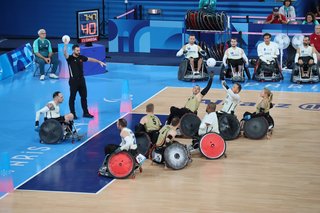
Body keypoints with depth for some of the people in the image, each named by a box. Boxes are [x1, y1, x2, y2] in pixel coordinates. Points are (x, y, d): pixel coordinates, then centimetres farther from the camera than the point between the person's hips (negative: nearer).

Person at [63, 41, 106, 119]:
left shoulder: (81, 57, 5)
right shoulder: (70, 58, -10)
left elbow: (90, 59, 18)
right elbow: (65, 53, -30)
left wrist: (99, 62, 22)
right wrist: (65, 45, -46)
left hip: (81, 79, 6)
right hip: (73, 80, -6)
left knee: (84, 97, 11)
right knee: (72, 98, 2)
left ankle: (86, 113, 21)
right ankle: (73, 114, 10)